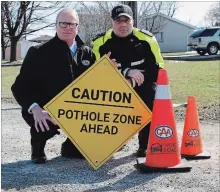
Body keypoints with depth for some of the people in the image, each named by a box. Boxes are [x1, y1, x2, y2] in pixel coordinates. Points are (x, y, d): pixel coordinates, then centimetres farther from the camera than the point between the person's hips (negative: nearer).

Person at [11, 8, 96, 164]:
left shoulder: (87, 53, 5)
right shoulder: (39, 53, -7)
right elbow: (20, 86, -11)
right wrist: (35, 108, -28)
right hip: (47, 113, -4)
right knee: (43, 125, -34)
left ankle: (72, 146, 14)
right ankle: (38, 146, 4)